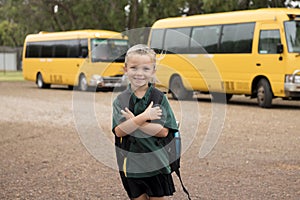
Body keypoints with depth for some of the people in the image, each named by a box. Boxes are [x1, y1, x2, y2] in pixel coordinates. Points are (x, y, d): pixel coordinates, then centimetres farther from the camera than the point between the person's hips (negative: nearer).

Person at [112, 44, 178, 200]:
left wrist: (134, 121, -19)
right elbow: (119, 132, -13)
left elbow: (163, 131, -13)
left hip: (156, 165, -1)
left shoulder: (160, 98, -5)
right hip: (131, 165, 1)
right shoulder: (120, 100, -1)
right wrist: (143, 117, -24)